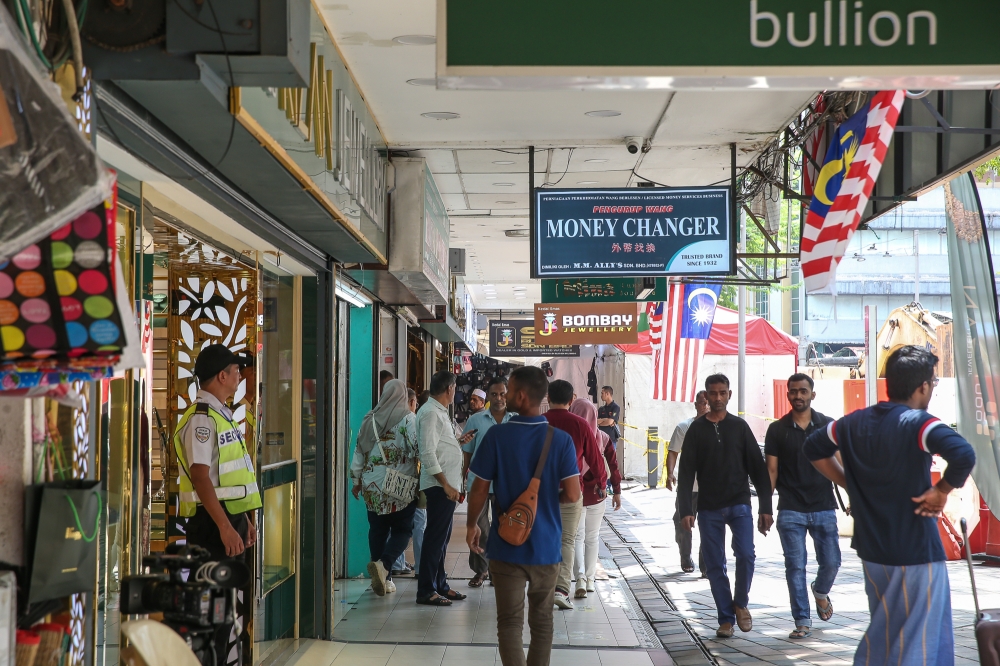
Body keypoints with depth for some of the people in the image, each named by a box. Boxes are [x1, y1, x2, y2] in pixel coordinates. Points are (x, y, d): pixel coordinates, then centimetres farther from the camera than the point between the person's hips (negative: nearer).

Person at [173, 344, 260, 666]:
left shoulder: (221, 415, 17)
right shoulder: (201, 419, -15)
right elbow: (200, 477, -22)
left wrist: (244, 521, 21)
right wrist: (225, 527, -26)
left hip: (230, 518, 10)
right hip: (214, 522, -10)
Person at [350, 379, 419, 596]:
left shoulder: (370, 419, 6)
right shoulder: (408, 419, -8)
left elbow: (359, 451, 10)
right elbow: (416, 449, -15)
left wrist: (356, 480, 17)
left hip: (372, 484, 4)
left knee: (377, 529, 11)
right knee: (402, 529, 4)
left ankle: (383, 579, 12)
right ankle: (384, 564, -20)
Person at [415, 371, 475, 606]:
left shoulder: (439, 412, 18)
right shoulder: (430, 412, -13)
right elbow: (428, 453, -20)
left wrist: (460, 442, 21)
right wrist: (446, 484, -22)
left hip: (448, 484, 10)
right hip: (439, 485, -10)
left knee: (442, 536, 14)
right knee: (435, 536, -7)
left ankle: (440, 585, 22)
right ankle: (426, 591, -4)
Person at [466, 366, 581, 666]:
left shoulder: (497, 435, -11)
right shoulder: (561, 439, -8)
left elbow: (479, 490, -6)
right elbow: (573, 495, -10)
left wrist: (472, 525, 11)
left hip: (507, 545, -2)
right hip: (546, 546, 2)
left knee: (510, 622, 4)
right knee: (542, 620, 16)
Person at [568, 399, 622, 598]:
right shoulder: (603, 438, -2)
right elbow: (613, 466, -1)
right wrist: (617, 491, 9)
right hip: (596, 494, 2)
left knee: (577, 537, 4)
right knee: (592, 537, 14)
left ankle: (580, 577, -13)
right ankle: (590, 579, 19)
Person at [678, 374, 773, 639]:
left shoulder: (740, 426, 6)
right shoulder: (697, 429, 4)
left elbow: (758, 468, 5)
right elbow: (686, 473, 1)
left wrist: (765, 507, -1)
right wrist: (686, 510, -9)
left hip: (739, 504, 0)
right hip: (709, 508, 0)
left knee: (746, 555, -16)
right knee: (715, 566, 2)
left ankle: (740, 603, 8)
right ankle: (726, 619, 12)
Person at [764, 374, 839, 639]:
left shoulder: (828, 426, 4)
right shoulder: (777, 430, 2)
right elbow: (771, 470, 3)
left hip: (824, 508, 1)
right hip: (790, 510, -1)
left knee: (831, 561, 2)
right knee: (795, 566, -1)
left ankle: (820, 592, 35)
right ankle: (802, 621, 8)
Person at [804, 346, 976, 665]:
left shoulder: (856, 422, 3)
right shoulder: (918, 424, -17)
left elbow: (813, 448, 17)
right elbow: (963, 455, -34)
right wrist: (941, 491, -18)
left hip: (872, 551, 7)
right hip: (916, 553, -7)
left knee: (883, 633, 23)